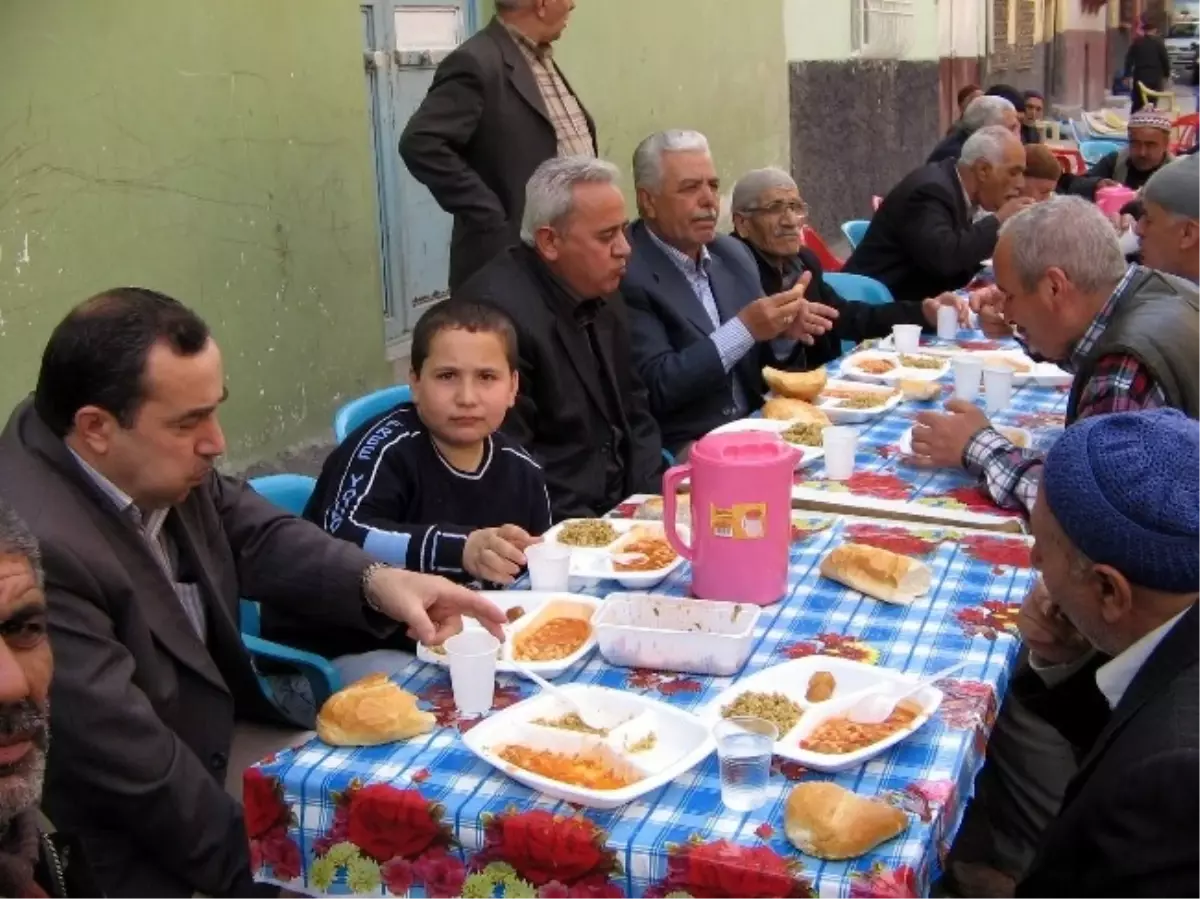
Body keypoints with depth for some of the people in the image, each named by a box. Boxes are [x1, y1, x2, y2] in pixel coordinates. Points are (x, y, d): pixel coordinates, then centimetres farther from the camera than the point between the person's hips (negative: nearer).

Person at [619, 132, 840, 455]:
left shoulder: (734, 253, 10)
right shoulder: (625, 273, -12)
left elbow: (764, 370, 14)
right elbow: (655, 388, -18)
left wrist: (783, 334, -8)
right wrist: (744, 329, -21)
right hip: (683, 451, -7)